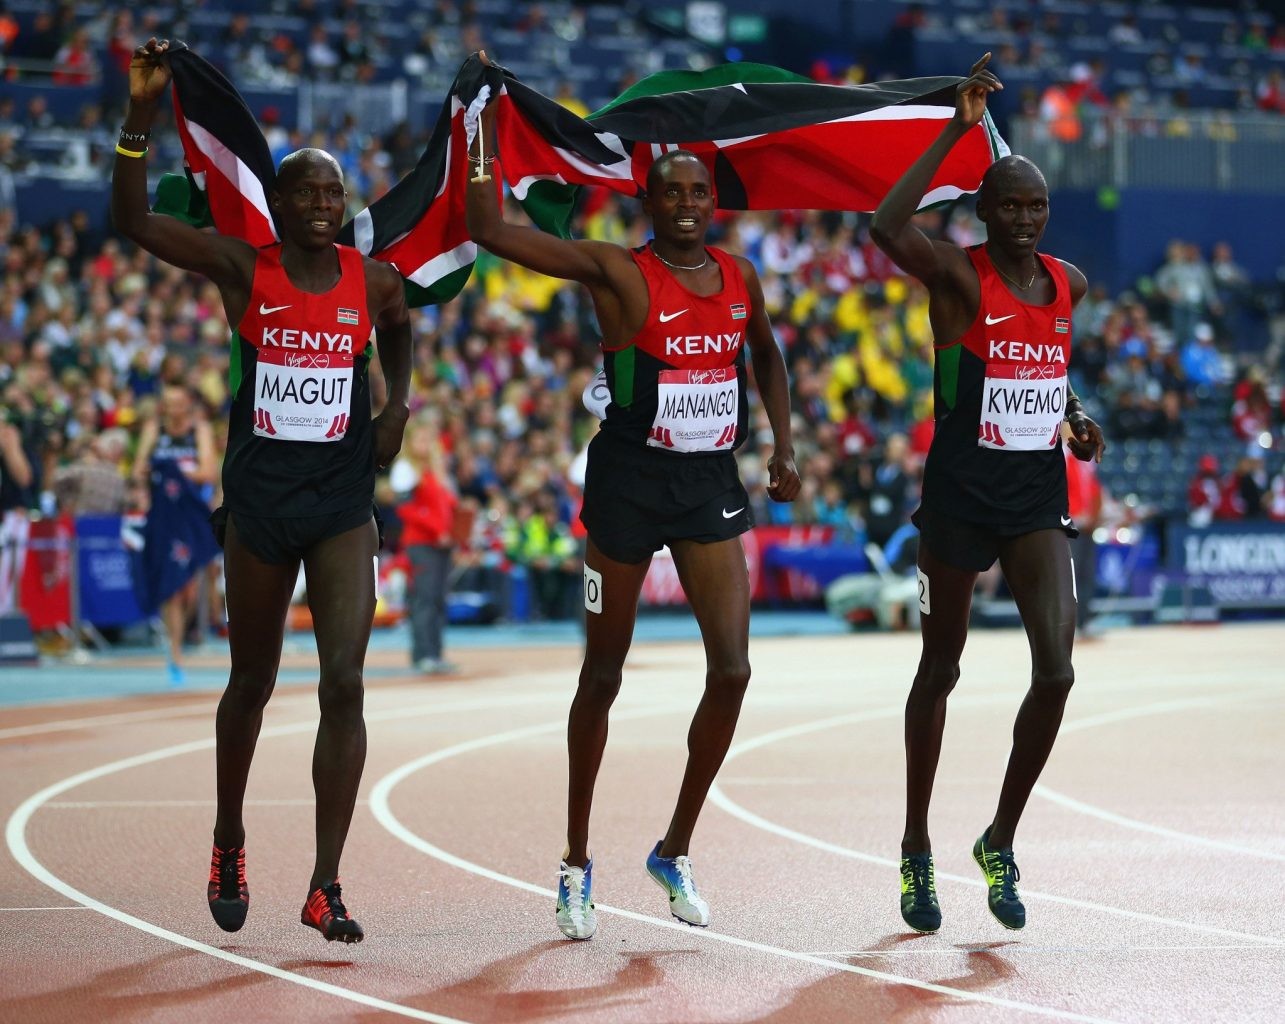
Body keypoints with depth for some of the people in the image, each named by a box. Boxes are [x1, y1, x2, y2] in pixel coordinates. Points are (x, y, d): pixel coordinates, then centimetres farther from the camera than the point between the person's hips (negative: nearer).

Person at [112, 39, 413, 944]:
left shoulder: (373, 281, 1)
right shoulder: (243, 269, -5)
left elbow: (400, 329, 26)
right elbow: (133, 221, -14)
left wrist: (398, 402, 12)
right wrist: (142, 115, -23)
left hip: (344, 502, 1)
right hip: (259, 498, -1)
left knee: (344, 686, -11)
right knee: (253, 683, 13)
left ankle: (325, 887, -9)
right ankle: (229, 845, 37)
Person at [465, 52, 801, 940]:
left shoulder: (739, 278, 5)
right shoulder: (617, 271, -10)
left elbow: (767, 355, 26)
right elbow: (490, 230, -16)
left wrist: (785, 445, 18)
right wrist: (486, 120, -16)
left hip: (712, 484, 4)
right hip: (630, 482, -4)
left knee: (732, 671, -4)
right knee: (604, 675, 5)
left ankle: (676, 852, 13)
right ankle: (578, 864, 18)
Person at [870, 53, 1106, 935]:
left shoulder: (1067, 283, 6)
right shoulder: (957, 275, -11)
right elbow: (886, 228, -32)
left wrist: (1076, 418, 6)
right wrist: (959, 131, -30)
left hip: (1039, 499, 4)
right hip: (960, 498, -4)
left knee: (1057, 670, -10)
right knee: (941, 670, 9)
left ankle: (1000, 844, 7)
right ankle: (918, 852, 24)